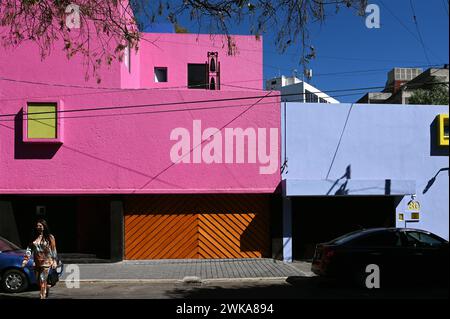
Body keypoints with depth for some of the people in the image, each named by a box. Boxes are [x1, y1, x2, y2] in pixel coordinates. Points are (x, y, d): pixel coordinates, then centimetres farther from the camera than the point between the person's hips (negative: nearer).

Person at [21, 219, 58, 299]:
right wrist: (25, 259, -3)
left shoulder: (50, 237, -3)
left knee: (42, 280, -8)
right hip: (36, 262, 5)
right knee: (38, 280, 11)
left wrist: (54, 262, -7)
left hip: (46, 262, -5)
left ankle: (42, 296, -1)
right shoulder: (34, 237, 8)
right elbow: (29, 248, 6)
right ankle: (47, 287, 38)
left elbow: (53, 250, -3)